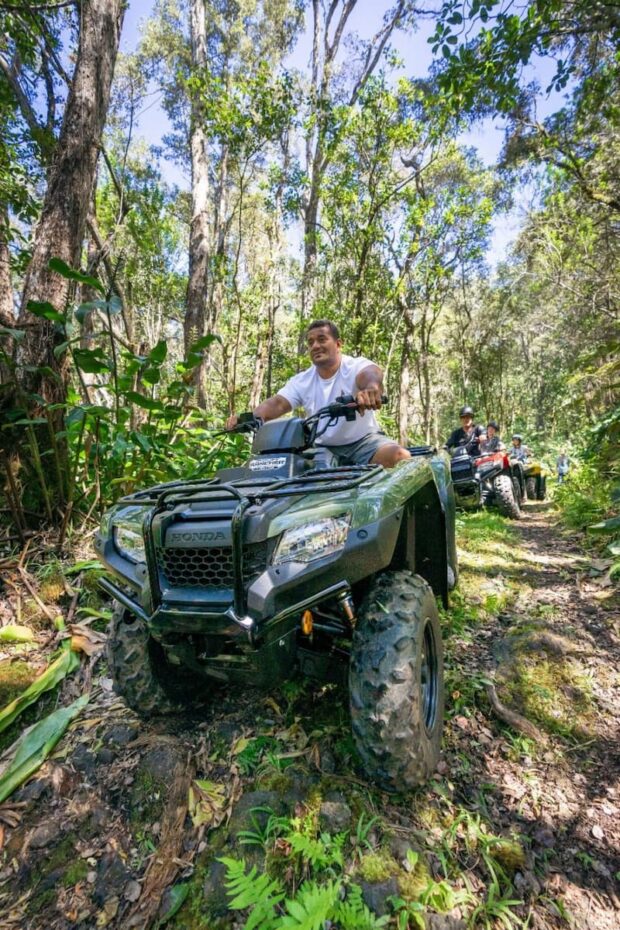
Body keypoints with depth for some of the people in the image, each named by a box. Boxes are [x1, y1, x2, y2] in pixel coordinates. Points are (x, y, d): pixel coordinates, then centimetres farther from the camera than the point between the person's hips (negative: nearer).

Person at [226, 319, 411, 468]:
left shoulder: (355, 366, -9)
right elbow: (277, 403, -11)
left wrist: (372, 386, -61)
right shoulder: (301, 381, 3)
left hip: (363, 441, -2)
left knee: (401, 456, -28)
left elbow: (370, 373, -33)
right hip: (324, 448, 3)